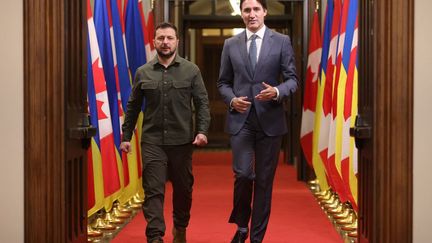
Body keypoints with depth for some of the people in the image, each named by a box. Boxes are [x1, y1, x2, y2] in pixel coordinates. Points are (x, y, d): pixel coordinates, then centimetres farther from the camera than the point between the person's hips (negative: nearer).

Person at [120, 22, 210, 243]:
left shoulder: (191, 70, 3)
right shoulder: (143, 73, 6)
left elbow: (202, 103, 1)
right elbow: (133, 107, 11)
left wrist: (202, 130, -11)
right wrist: (126, 136, 9)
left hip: (182, 141, 0)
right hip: (152, 142, 0)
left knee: (183, 188, 12)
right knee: (153, 190, -6)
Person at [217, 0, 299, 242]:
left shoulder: (282, 41, 3)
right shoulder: (231, 44, 9)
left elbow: (293, 79, 2)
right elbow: (223, 82, 13)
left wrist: (277, 92, -18)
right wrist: (232, 99, -7)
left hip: (270, 120, 0)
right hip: (240, 119, 0)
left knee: (264, 180, 4)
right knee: (243, 174, -12)